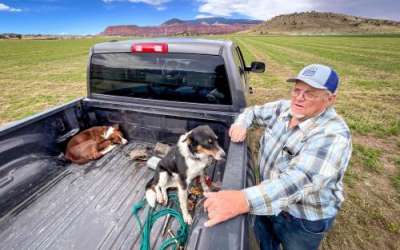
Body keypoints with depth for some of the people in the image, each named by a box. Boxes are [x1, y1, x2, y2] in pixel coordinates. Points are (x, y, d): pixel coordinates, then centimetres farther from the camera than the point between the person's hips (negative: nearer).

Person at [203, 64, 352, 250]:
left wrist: (243, 200, -57)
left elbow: (300, 179, -44)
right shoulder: (284, 108, -9)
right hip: (268, 199, 6)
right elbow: (253, 111, 6)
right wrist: (241, 124, -19)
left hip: (304, 219, -5)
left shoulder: (333, 134, -30)